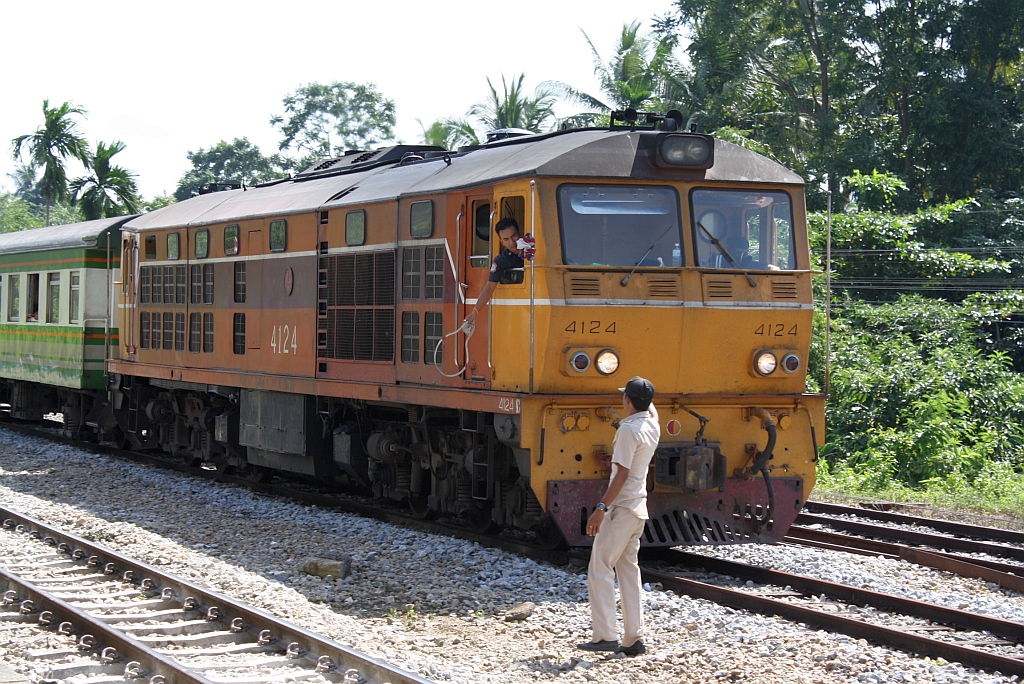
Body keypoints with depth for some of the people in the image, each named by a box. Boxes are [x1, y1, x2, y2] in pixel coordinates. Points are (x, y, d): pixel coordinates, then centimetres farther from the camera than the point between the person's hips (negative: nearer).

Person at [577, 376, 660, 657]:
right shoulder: (653, 426, 7)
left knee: (600, 569, -7)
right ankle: (634, 639, 10)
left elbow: (621, 474, -22)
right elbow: (650, 408, 33)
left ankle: (606, 636, -12)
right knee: (628, 571, 12)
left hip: (620, 510, -9)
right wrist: (643, 390, 45)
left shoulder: (629, 429, -16)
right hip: (639, 511, 9)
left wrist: (601, 508, -22)